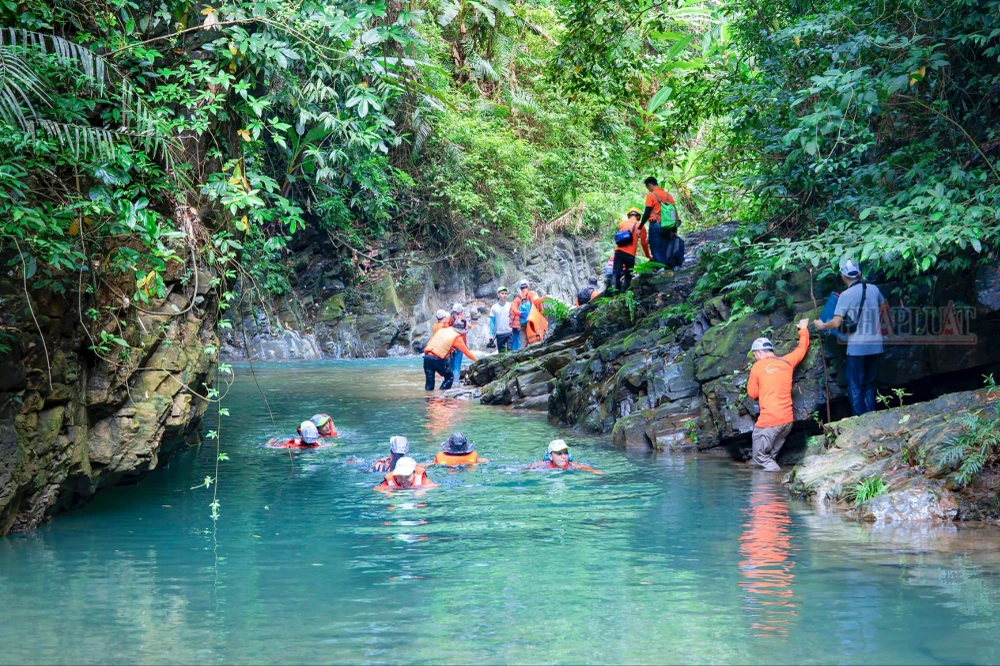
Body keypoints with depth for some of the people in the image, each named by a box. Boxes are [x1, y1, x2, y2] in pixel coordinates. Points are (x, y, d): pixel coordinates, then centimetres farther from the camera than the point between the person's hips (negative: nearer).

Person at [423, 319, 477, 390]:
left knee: (429, 381, 12)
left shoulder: (441, 330, 20)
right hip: (439, 360, -5)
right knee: (449, 378, 16)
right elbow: (467, 352, 13)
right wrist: (476, 360, 24)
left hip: (427, 357, 5)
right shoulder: (457, 338, 5)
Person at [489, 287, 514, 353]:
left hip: (510, 333, -1)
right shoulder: (494, 308, 2)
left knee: (510, 350, -13)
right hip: (499, 334, 1)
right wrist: (491, 335, 0)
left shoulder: (510, 306, 0)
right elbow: (492, 322, 4)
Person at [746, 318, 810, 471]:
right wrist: (803, 330, 45)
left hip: (769, 419, -5)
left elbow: (753, 393, 4)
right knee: (770, 455, 17)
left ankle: (770, 466, -23)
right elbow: (802, 349, 28)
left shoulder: (757, 367, -2)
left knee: (760, 456, -2)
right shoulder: (787, 362, 9)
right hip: (788, 419, 5)